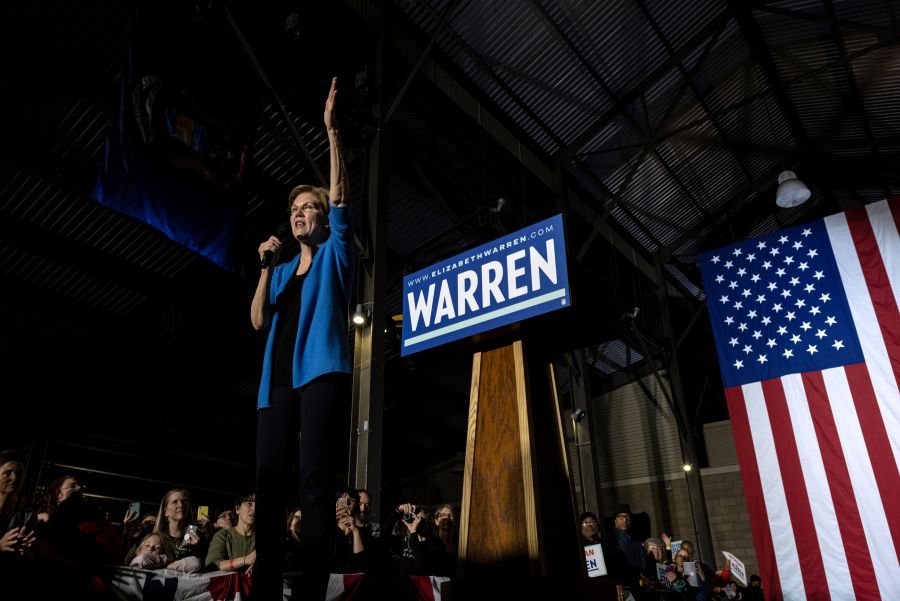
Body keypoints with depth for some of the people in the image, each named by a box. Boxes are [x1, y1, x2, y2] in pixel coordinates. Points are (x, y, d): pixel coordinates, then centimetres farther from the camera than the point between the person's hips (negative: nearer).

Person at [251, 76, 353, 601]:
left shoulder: (335, 255, 13)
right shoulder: (282, 273, 25)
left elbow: (341, 198, 0)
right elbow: (258, 320, 14)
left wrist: (332, 130, -3)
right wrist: (266, 266, 6)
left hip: (320, 370, -5)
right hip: (277, 379, 5)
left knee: (315, 476, -14)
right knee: (268, 479, -3)